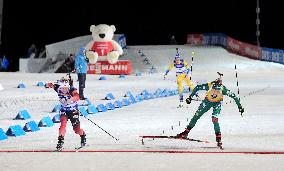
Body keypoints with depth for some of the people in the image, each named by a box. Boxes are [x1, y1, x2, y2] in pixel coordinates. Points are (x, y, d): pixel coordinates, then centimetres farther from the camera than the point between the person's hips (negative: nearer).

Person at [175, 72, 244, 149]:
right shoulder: (209, 86, -34)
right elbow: (197, 88, -18)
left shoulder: (223, 89, -36)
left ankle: (218, 138, -13)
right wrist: (190, 97, -15)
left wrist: (239, 106, -19)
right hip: (208, 101, 2)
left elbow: (233, 96, -25)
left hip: (217, 103, -2)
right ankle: (186, 132, 18)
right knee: (197, 115, 5)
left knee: (214, 119, -20)